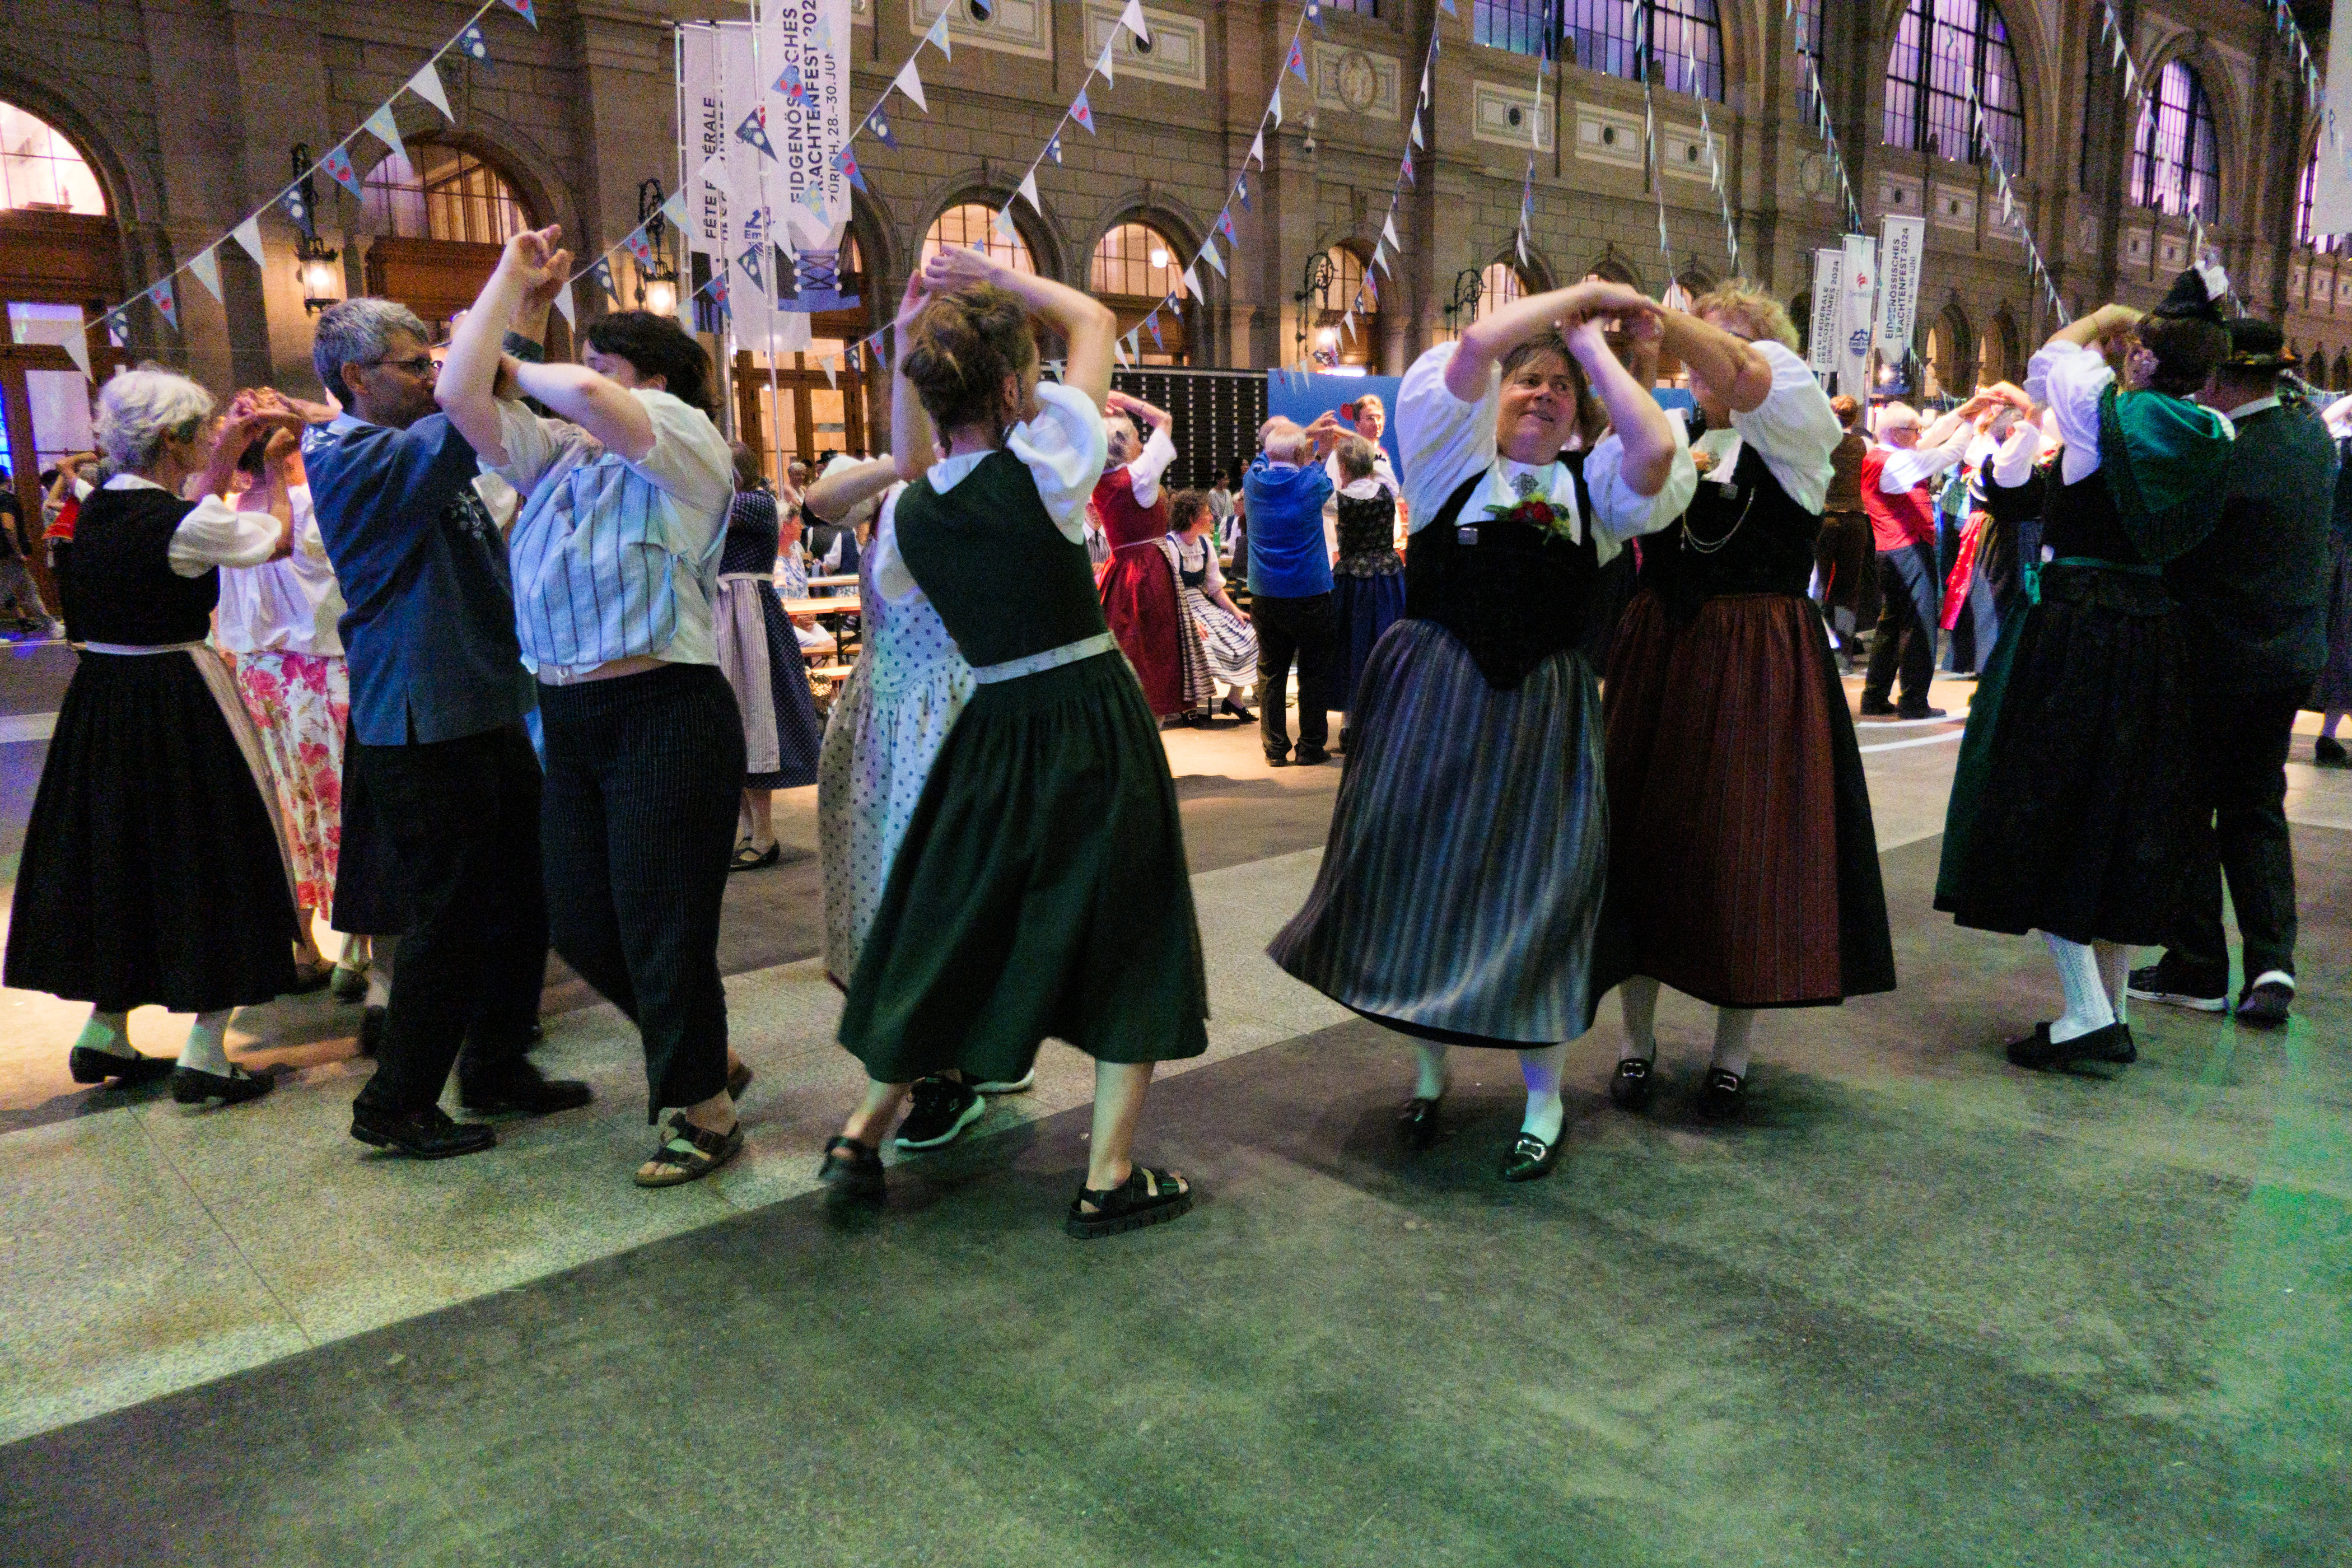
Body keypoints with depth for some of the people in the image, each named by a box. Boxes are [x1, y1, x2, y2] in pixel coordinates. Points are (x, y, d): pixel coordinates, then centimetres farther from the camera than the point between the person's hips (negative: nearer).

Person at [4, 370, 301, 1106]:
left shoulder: (98, 509, 4)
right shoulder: (177, 523, -18)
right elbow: (280, 540, -2)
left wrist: (229, 452, 25)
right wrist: (275, 466, 12)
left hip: (101, 691, 8)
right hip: (177, 701, -8)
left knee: (117, 849, 19)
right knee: (205, 855, 2)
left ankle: (104, 1032, 30)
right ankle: (204, 1054, 4)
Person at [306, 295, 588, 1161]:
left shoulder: (417, 454, 15)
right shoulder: (347, 457, -13)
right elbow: (462, 426, -25)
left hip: (487, 714, 9)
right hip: (423, 727, -9)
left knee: (518, 907, 14)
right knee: (449, 919, -1)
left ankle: (497, 1071, 28)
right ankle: (395, 1105, 14)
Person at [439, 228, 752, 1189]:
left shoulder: (686, 441, -4)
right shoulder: (556, 457, 17)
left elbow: (587, 399, -21)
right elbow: (460, 396, 8)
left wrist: (520, 369, 0)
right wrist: (513, 282, 16)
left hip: (665, 717, -8)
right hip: (568, 720, 8)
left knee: (662, 924, -1)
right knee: (580, 923, 13)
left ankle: (703, 1112, 18)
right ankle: (704, 1058, 33)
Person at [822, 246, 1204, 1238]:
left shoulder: (912, 511, -3)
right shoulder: (1043, 468, -14)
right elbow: (1094, 320, -1)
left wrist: (908, 357, 18)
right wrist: (989, 274, 4)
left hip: (996, 731, 5)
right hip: (1097, 719, -4)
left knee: (952, 925, 19)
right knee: (1124, 934, 8)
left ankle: (865, 1130, 29)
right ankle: (1110, 1178, 13)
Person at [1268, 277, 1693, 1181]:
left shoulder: (1593, 482, 9)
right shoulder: (1456, 455, 4)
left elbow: (1659, 447, -13)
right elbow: (1474, 347, -11)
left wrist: (1591, 342, -2)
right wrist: (1577, 294, 0)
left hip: (1542, 707, 1)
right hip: (1433, 692, -1)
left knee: (1534, 888, 4)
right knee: (1424, 876, 6)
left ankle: (1544, 1101, 19)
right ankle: (1429, 1069, 27)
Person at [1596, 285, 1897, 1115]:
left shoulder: (1797, 435, -2)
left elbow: (1742, 376, -21)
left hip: (1756, 666, -3)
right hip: (1657, 654, 4)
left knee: (1742, 847, 2)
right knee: (1642, 834, 5)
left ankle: (1732, 1052, 20)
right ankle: (1638, 1038, 21)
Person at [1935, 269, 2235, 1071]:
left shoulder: (2101, 406, -9)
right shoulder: (2214, 433, 3)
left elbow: (2051, 353, 10)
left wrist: (2107, 319, 25)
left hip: (2073, 624, -6)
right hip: (2152, 630, 6)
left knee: (2045, 813, 0)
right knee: (2125, 820, 12)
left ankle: (2086, 1011, -6)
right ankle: (2111, 1013, 18)